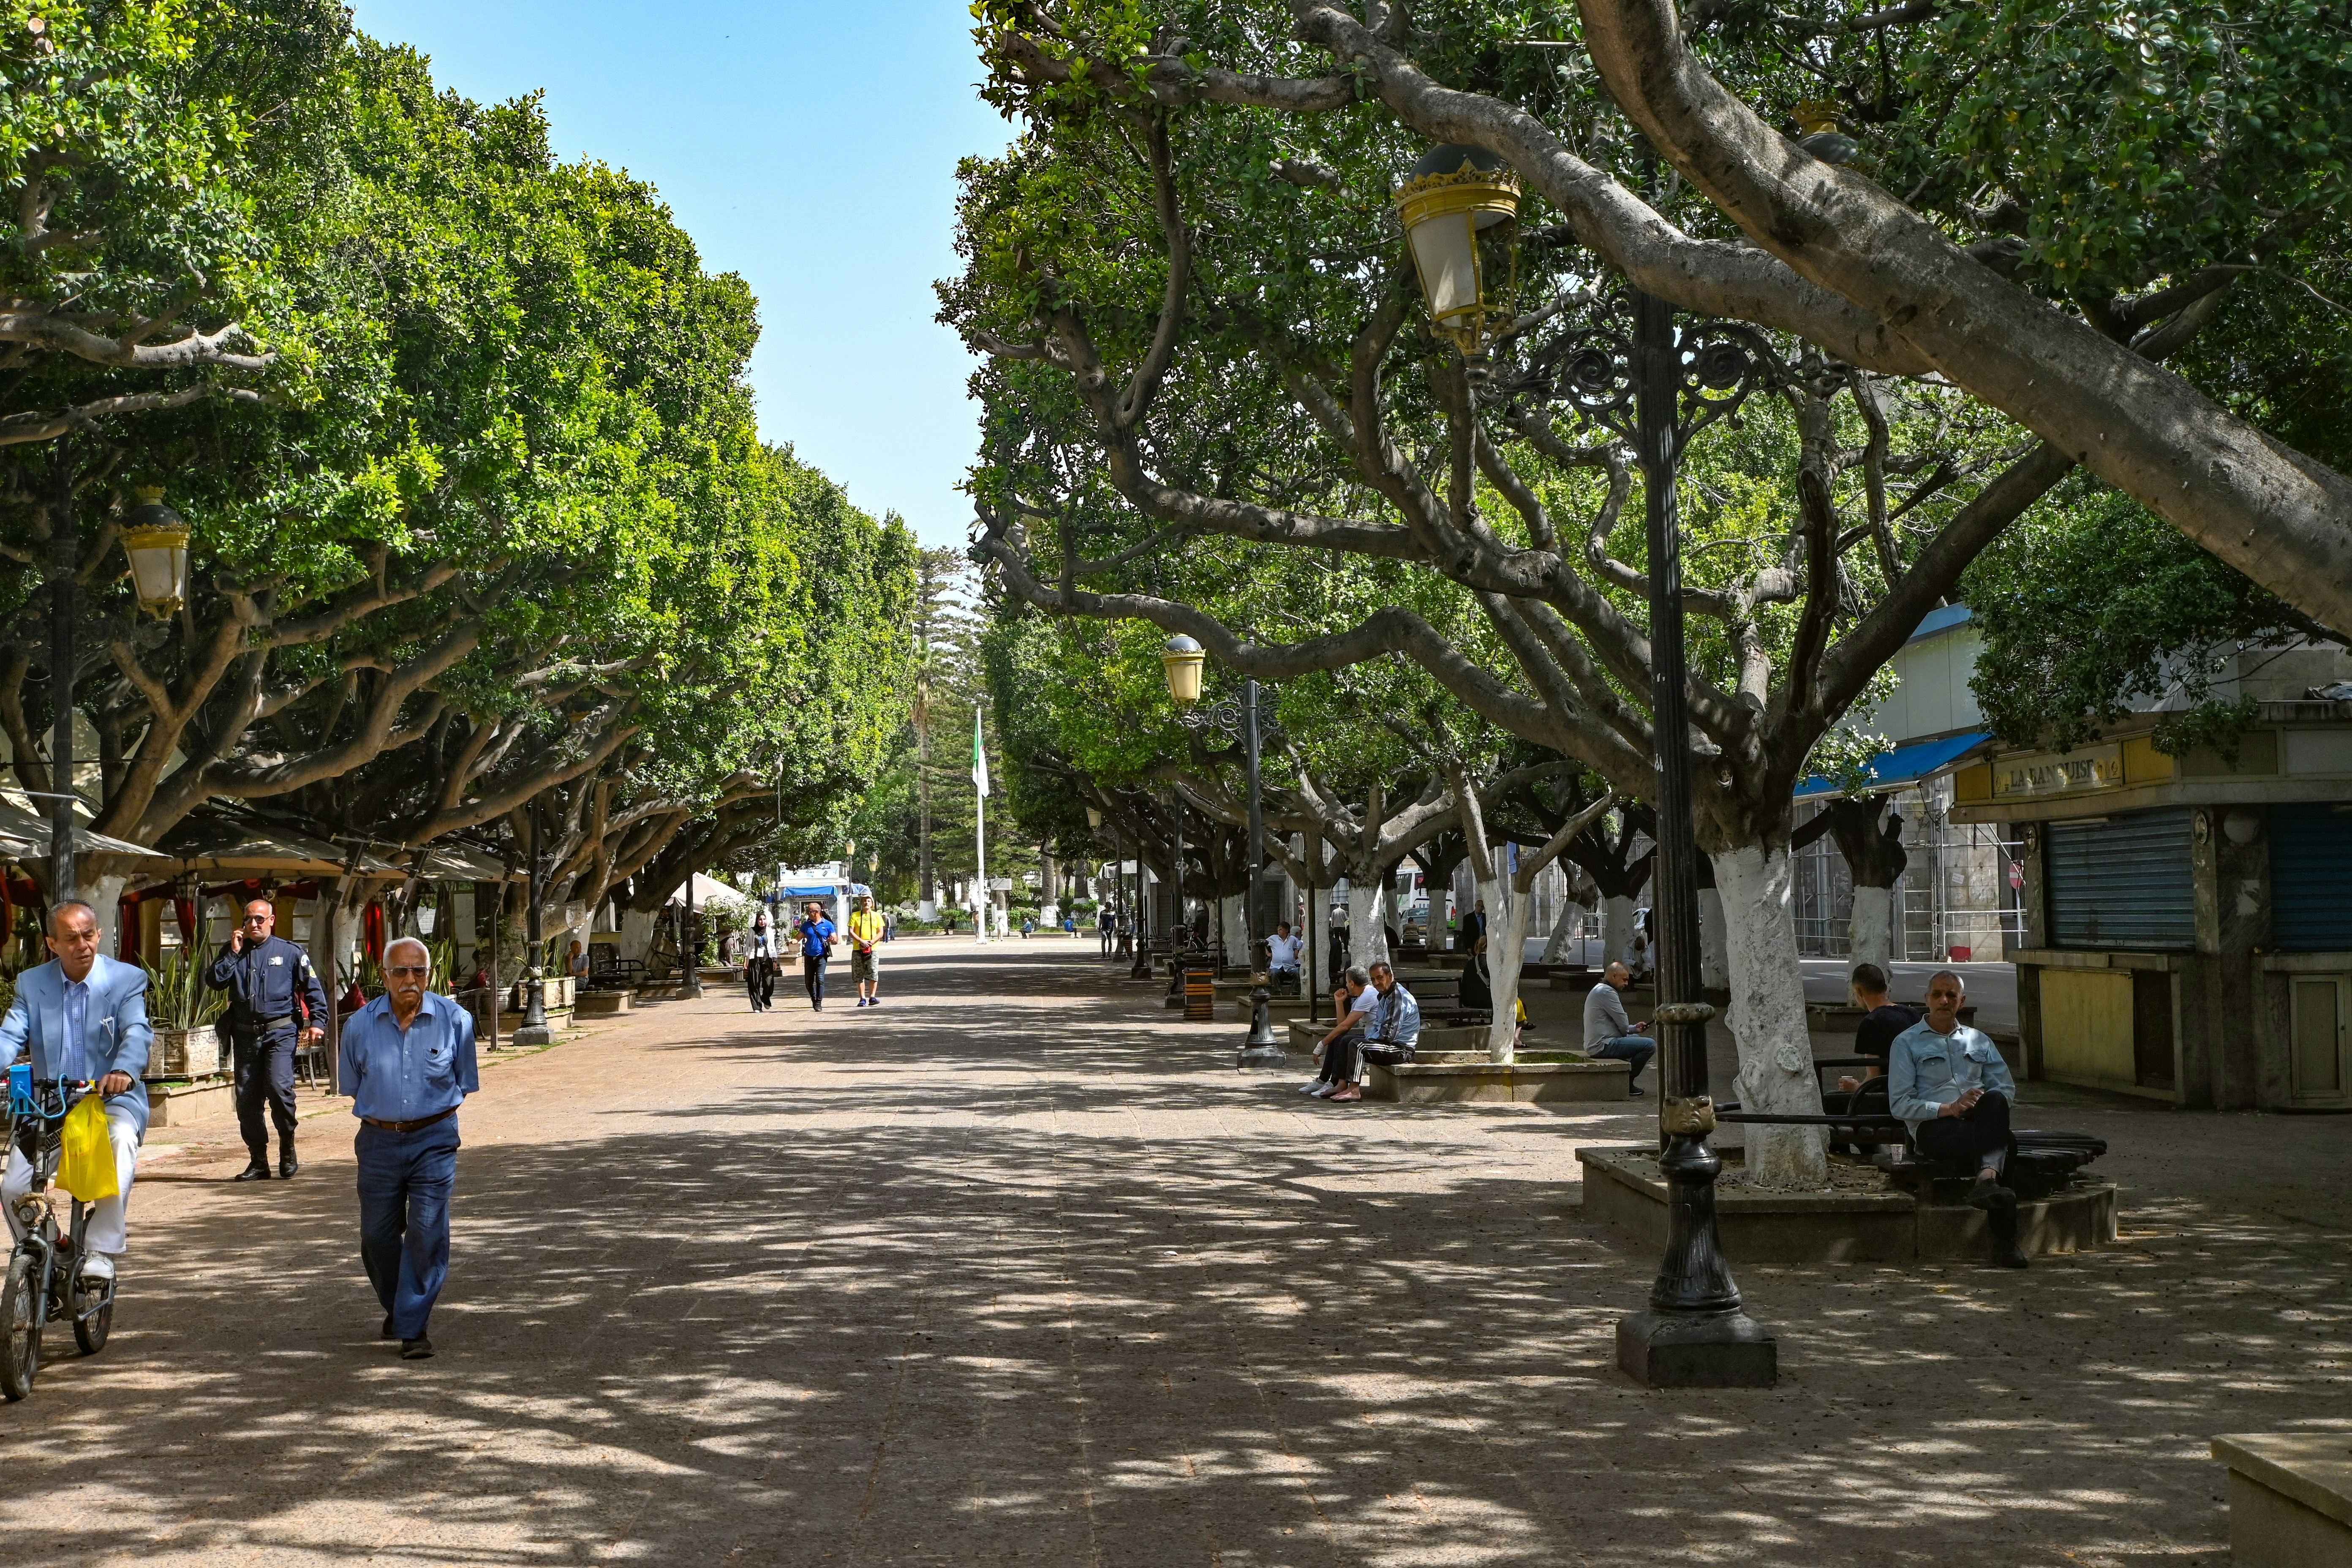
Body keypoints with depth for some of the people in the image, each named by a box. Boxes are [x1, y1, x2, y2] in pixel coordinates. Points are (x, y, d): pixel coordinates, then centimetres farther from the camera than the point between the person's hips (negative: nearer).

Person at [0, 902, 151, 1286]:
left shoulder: (127, 979, -2)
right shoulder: (31, 983, 7)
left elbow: (137, 1032, -17)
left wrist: (124, 1070, -39)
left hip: (111, 1099, -3)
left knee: (122, 1139, -37)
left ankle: (101, 1251, -29)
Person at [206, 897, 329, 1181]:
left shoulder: (290, 952, 5)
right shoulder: (234, 952, 13)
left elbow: (313, 988, 7)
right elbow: (214, 981, 0)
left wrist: (317, 1021, -3)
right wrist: (233, 953, -5)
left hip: (280, 1032, -4)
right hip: (245, 1034, 4)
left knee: (279, 1087, -20)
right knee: (247, 1098, 3)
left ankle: (288, 1149, 1)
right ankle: (258, 1162, 13)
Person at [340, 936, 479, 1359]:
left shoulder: (455, 1020, -4)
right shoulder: (360, 1026, -2)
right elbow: (354, 1086, 15)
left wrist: (432, 1114, 9)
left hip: (434, 1139, -2)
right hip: (379, 1141, 2)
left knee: (427, 1233, -9)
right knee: (377, 1235, 8)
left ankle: (413, 1327, -2)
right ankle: (397, 1308, 33)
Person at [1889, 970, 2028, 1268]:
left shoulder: (1979, 1041, 27)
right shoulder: (1907, 1043, 13)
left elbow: (2007, 1087, 16)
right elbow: (1900, 1104, 1)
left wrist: (1988, 1103, -9)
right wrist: (1948, 1109, -13)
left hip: (1981, 1121, 3)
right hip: (1934, 1127, -3)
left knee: (1995, 1099, -35)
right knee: (1992, 1146, -36)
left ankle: (1987, 1180, -55)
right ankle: (2005, 1242, -44)